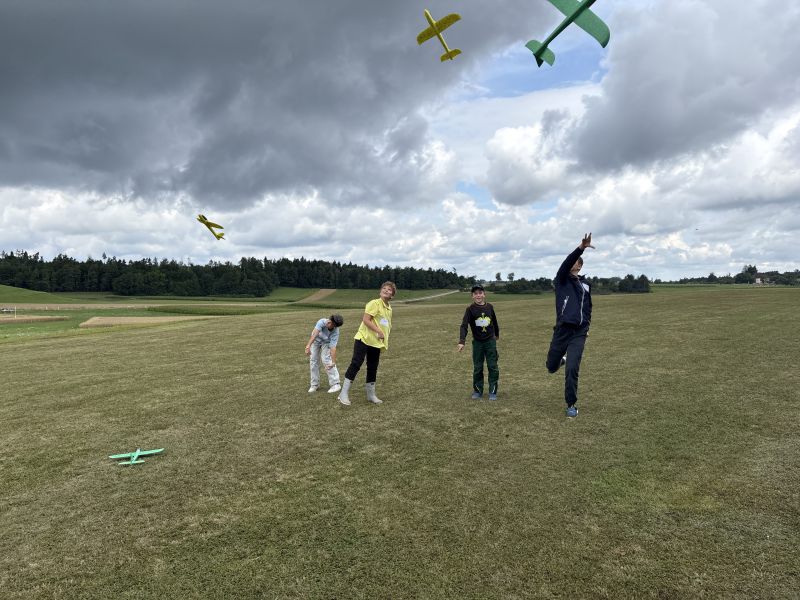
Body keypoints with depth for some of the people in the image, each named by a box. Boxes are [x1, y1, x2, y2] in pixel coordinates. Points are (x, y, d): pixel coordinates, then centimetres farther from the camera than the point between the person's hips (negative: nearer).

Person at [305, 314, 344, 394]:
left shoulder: (335, 332, -37)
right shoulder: (322, 322, -39)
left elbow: (333, 347, -40)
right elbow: (315, 333, -49)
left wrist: (333, 362, -48)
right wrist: (308, 346, -60)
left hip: (327, 342, -2)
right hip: (316, 340, 2)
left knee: (326, 360, -17)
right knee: (314, 361, 2)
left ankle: (335, 384, -7)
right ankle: (314, 384, 16)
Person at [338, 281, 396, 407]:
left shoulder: (389, 308, 13)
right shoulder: (374, 303, -11)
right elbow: (365, 320, -20)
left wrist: (385, 340, 13)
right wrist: (379, 331, -23)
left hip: (376, 343, 8)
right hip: (363, 339, -7)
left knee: (372, 368, 12)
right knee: (355, 364, -10)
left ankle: (371, 394, 25)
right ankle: (344, 394, -4)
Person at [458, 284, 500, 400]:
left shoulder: (489, 307, -2)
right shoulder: (470, 309, -10)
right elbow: (464, 325, -17)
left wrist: (497, 335, 27)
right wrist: (461, 341, -28)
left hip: (490, 341, 1)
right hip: (477, 342, -1)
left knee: (493, 367, 2)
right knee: (477, 368, 8)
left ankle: (493, 391, 12)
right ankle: (477, 391, 20)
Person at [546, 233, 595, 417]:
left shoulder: (586, 284, 12)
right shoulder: (562, 279, 1)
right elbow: (565, 263, -20)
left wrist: (587, 325, 15)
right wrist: (581, 248, -34)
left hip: (579, 332, 1)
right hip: (562, 330, -1)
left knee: (572, 369, -9)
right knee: (552, 367, 10)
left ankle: (571, 405, 6)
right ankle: (562, 359, 47)